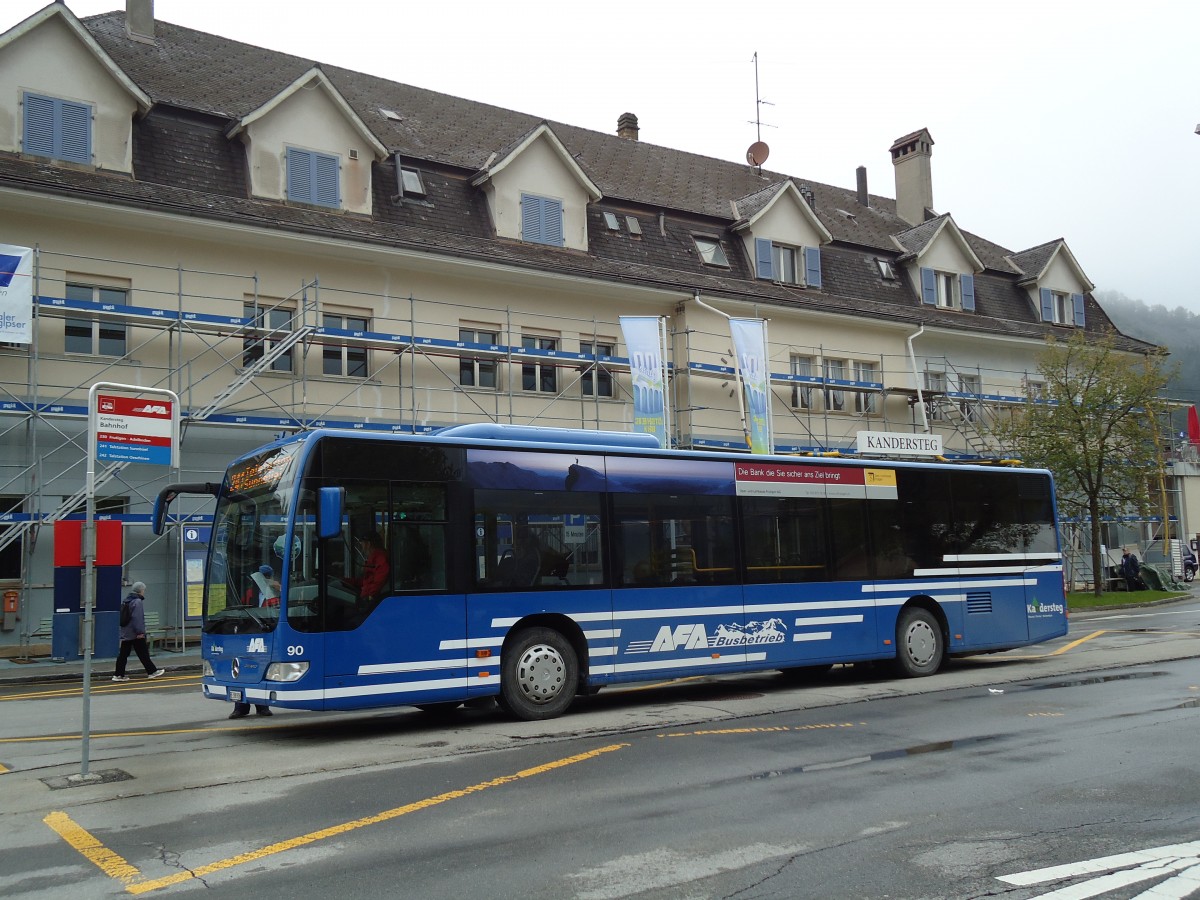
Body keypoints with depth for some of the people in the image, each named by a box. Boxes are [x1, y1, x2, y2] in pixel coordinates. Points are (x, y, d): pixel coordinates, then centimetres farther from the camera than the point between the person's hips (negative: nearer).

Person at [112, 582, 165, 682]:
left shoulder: (125, 601, 15)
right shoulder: (137, 602, -14)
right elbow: (137, 618, -21)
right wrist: (140, 632, -19)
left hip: (125, 633, 8)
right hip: (135, 635, -8)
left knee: (123, 654, 6)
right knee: (143, 653, 0)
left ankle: (118, 675, 4)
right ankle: (152, 671, 9)